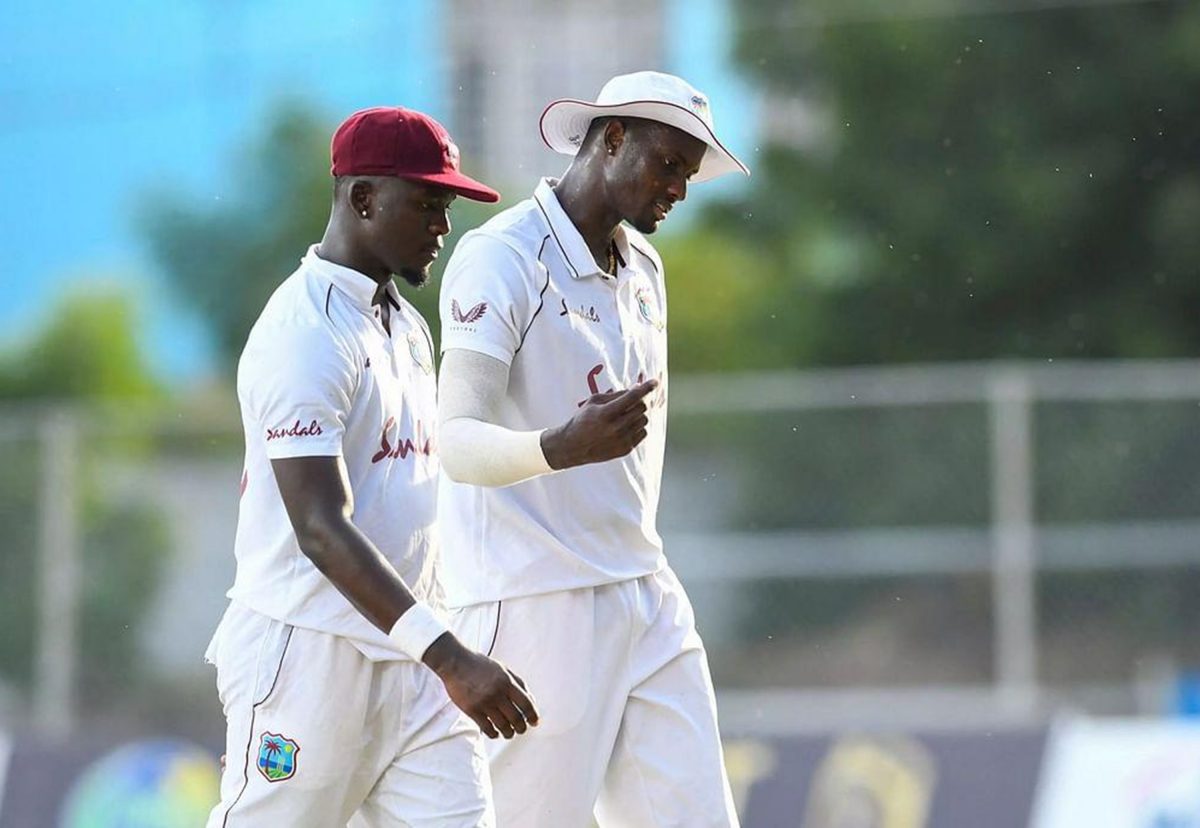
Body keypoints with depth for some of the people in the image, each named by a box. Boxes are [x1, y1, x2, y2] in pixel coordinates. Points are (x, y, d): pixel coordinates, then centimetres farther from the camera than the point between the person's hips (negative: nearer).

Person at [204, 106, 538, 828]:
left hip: (412, 663, 8)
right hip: (308, 658, -8)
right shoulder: (303, 335, -15)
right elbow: (320, 528, -25)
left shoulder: (407, 328, 16)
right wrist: (450, 657, -33)